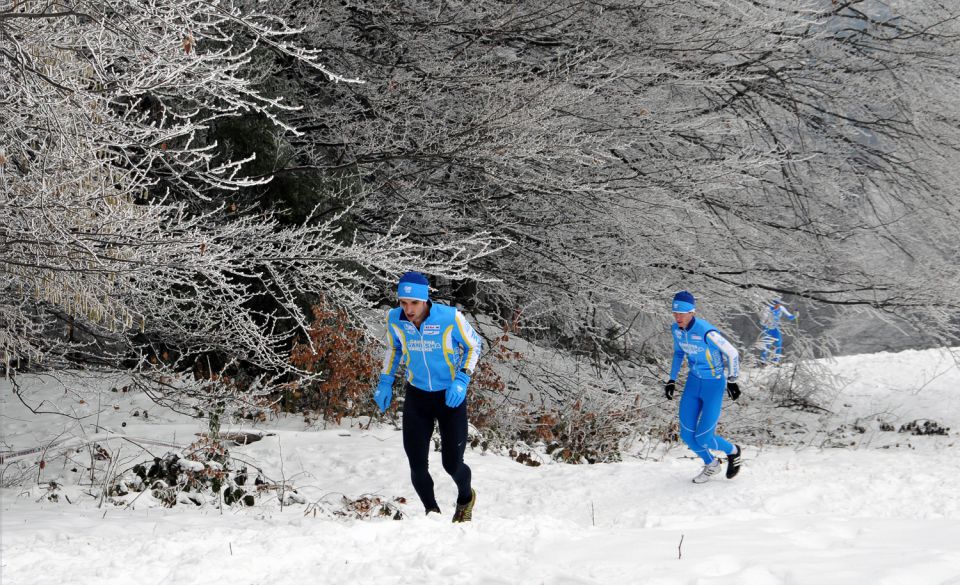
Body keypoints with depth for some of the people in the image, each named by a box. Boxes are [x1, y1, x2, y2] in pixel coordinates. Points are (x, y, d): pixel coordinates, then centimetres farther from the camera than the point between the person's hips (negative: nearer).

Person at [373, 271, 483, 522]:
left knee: (452, 464, 1)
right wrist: (385, 382, 2)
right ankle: (432, 511, 21)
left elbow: (473, 345, -6)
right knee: (417, 465, -4)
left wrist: (462, 380, -18)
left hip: (451, 395, -2)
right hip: (417, 395, 2)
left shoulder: (450, 317, -24)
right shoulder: (394, 319, -14)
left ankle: (466, 498, 36)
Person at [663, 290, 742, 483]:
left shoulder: (706, 332, -29)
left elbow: (732, 353, -17)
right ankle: (711, 465, 32)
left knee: (704, 438, -6)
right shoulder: (676, 329, -7)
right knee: (687, 434, 5)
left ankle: (732, 452, 27)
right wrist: (672, 379, 11)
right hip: (693, 382, 6)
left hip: (714, 385, -6)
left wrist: (732, 381, -8)